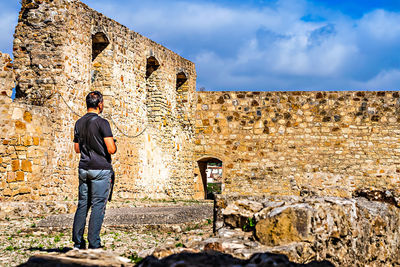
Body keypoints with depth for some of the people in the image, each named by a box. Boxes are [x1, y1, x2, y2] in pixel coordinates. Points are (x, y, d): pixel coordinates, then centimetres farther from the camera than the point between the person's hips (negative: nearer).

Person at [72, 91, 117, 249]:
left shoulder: (79, 123, 10)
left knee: (82, 204, 11)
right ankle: (94, 244, -2)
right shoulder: (102, 123, -12)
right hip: (101, 169, -6)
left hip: (84, 169, 6)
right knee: (98, 206, -2)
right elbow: (111, 149, -17)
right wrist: (114, 145, 4)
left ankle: (77, 242, 12)